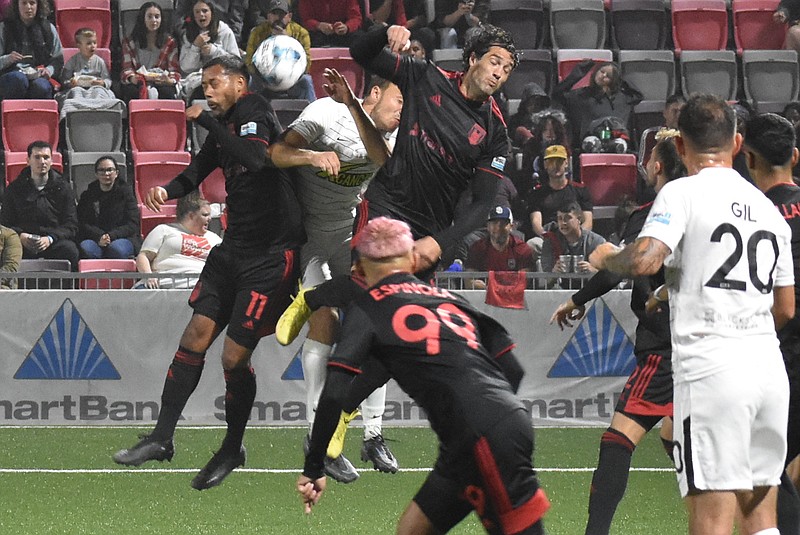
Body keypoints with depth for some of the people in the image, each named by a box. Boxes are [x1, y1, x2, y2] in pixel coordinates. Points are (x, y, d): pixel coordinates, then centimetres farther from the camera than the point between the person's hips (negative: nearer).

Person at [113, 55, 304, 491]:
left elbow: (254, 157, -31)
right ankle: (162, 437, 5)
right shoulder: (224, 125, 13)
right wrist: (167, 190, 1)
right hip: (233, 249, 8)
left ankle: (232, 449, 13)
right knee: (196, 335, 1)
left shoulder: (255, 112, -12)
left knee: (235, 355, -5)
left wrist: (207, 121, -24)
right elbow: (198, 170, 22)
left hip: (270, 255, -8)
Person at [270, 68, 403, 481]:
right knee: (325, 321, -16)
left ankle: (373, 435, 4)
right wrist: (312, 156, -47)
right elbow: (276, 152, -26)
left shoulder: (389, 133, -4)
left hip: (350, 232, 6)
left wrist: (351, 104, -43)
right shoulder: (325, 114, -18)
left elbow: (379, 155, -28)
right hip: (305, 233, -6)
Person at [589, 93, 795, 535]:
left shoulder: (683, 193, -3)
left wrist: (605, 258, 3)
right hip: (769, 365, 6)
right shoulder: (768, 208, 17)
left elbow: (644, 260, -18)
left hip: (710, 367, -6)